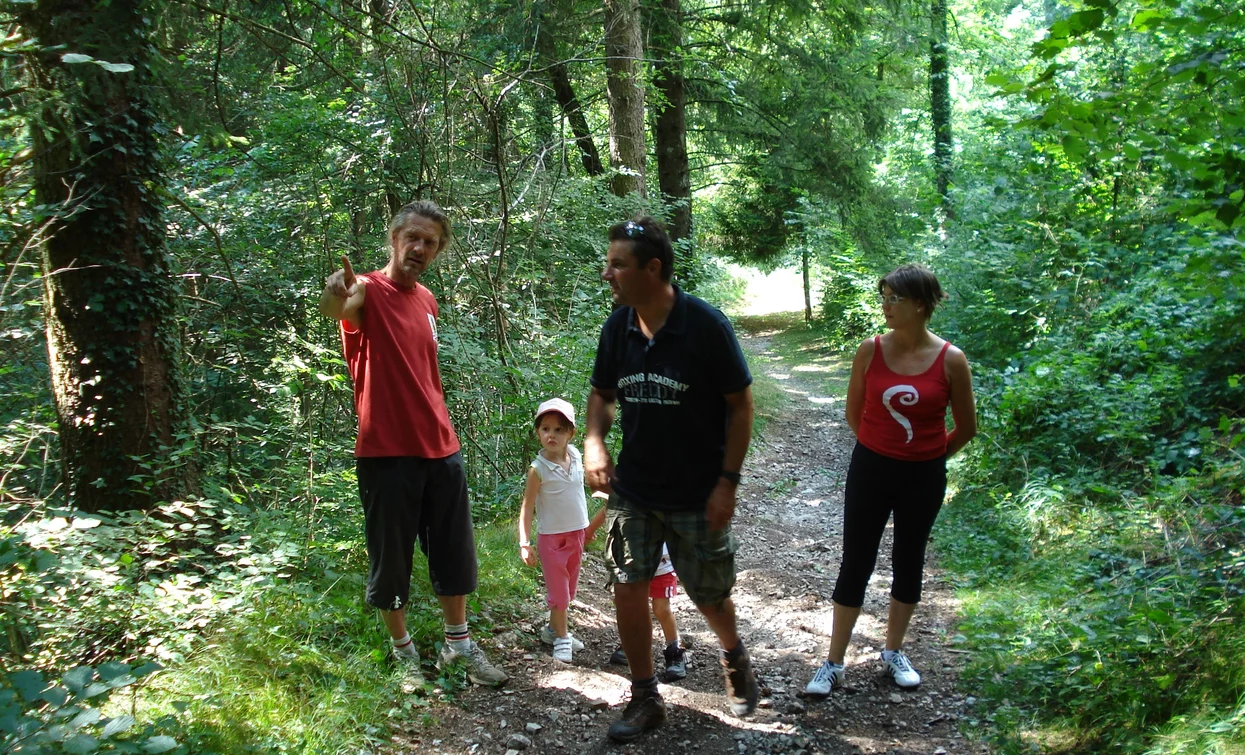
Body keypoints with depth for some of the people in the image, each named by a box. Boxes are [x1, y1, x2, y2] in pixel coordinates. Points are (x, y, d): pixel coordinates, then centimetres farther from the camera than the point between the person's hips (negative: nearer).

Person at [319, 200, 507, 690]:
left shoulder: (426, 300, 12)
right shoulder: (368, 291, -10)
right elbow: (334, 308, -36)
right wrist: (337, 296, -59)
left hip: (441, 450, 7)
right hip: (387, 453, -6)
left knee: (454, 555, 14)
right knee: (392, 560, 6)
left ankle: (458, 645, 29)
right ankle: (404, 654, 23)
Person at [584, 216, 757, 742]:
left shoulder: (706, 325, -18)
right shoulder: (617, 327, -5)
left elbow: (740, 405, -12)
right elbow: (602, 394, 9)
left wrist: (728, 482, -15)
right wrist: (593, 441, -12)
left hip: (698, 495, -3)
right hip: (632, 488, 4)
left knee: (708, 595, 10)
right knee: (628, 588, 0)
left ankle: (734, 655, 43)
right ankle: (645, 699, 19)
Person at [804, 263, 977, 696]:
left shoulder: (951, 360, -11)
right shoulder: (871, 351, -8)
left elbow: (966, 428, 1)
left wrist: (927, 457, 9)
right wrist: (880, 448, 11)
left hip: (923, 478, 0)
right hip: (870, 469, 0)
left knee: (908, 562, 14)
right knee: (855, 563, 3)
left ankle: (894, 652, 33)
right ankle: (834, 664, 13)